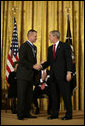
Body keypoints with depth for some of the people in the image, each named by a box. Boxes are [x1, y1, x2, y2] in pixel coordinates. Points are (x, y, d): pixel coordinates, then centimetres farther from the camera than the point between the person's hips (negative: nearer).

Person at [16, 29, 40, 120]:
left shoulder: (34, 47, 18)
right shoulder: (24, 46, -8)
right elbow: (22, 60, -18)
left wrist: (36, 66, 10)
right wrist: (33, 66, -19)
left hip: (30, 75, 8)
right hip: (23, 75, -8)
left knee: (29, 95, 7)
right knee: (21, 95, -3)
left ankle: (27, 113, 14)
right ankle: (20, 114, 2)